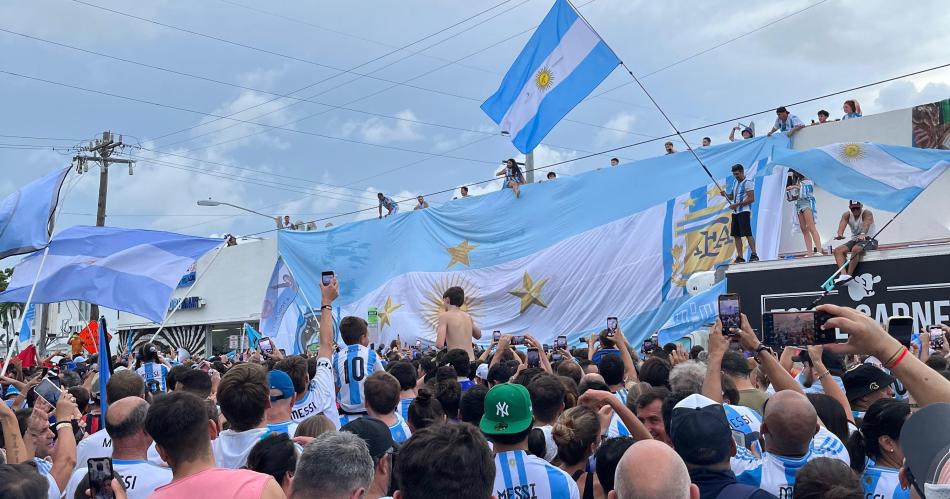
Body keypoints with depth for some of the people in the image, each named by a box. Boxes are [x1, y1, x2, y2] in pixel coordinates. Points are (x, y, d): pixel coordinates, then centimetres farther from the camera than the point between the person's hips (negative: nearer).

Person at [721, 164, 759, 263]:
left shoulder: (748, 182, -8)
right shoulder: (736, 182, 19)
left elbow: (751, 199, -15)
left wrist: (737, 204, -18)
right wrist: (725, 194, 6)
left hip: (744, 211, -8)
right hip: (735, 212, 8)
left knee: (747, 233, -12)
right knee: (736, 235, 4)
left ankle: (754, 254, -9)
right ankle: (740, 257, 7)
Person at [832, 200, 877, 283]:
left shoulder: (867, 213, -12)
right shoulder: (847, 215, 2)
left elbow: (866, 224, -34)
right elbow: (842, 224, -18)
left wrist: (863, 234, -57)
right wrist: (840, 234, -43)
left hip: (869, 240, -6)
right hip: (855, 240, 6)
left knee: (855, 249, -36)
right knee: (838, 250, -18)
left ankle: (849, 275, -37)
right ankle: (843, 274, -35)